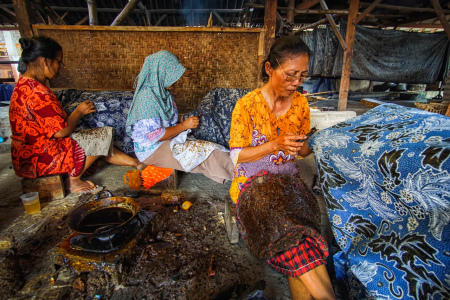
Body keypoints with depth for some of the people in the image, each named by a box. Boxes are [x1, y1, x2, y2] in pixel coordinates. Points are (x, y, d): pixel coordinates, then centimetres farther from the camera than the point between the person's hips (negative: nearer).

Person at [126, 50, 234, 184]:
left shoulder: (161, 92, 7)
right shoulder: (146, 97, -22)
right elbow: (155, 136, -25)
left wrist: (186, 122, 0)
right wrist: (184, 126, -17)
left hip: (168, 142, 9)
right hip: (152, 150, -9)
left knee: (210, 149, -10)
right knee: (204, 151, -20)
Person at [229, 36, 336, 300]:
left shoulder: (300, 103, 5)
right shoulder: (247, 105, -9)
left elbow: (304, 151, 13)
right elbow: (237, 155, -9)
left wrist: (304, 147, -11)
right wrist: (275, 145, -23)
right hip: (253, 181, -3)